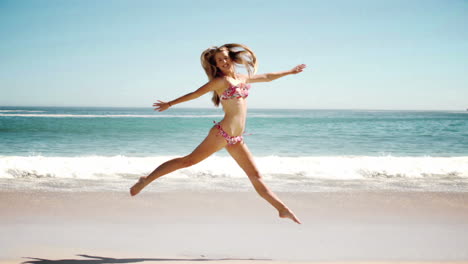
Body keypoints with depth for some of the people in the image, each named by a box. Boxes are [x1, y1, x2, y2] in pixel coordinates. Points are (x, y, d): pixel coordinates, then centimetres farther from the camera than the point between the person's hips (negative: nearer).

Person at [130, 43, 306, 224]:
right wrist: (169, 104, 2)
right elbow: (195, 94, -2)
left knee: (255, 175, 7)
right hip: (222, 134, -7)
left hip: (236, 139, 7)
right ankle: (146, 180, 4)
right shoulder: (221, 81, -4)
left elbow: (268, 77, 31)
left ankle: (283, 209, 7)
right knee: (188, 161, -5)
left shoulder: (243, 78, 17)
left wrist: (290, 71, 39)